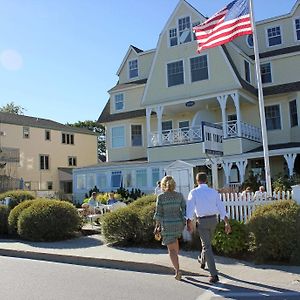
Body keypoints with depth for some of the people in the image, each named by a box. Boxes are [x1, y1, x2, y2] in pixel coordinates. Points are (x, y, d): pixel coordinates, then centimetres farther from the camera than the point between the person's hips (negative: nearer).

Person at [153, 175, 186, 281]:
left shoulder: (161, 197, -10)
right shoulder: (179, 195, -2)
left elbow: (158, 213, -8)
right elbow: (185, 210, -2)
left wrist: (157, 226, 3)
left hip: (167, 225, -4)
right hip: (179, 224, 4)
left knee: (171, 248, 6)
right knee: (175, 239, 32)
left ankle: (177, 270, -5)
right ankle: (175, 262, 39)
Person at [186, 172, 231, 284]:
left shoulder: (193, 192, -7)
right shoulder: (213, 192, 2)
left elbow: (190, 208, -13)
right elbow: (221, 207, -2)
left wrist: (189, 222, -11)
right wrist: (227, 223, -1)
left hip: (202, 221, -4)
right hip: (213, 219, 4)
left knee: (207, 246, 0)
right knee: (207, 242, 26)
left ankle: (214, 275, -4)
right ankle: (202, 260, 51)